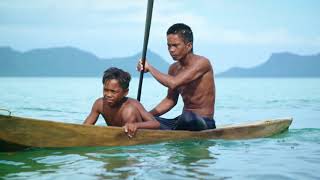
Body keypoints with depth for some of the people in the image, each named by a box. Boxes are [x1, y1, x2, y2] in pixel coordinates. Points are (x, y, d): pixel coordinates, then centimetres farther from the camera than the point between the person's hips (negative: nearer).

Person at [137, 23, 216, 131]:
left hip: (204, 122, -6)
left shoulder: (201, 63, -15)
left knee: (187, 117, -40)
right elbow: (170, 100, 17)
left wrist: (150, 68, -13)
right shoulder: (174, 68, 9)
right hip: (184, 120, 7)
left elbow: (173, 83, -27)